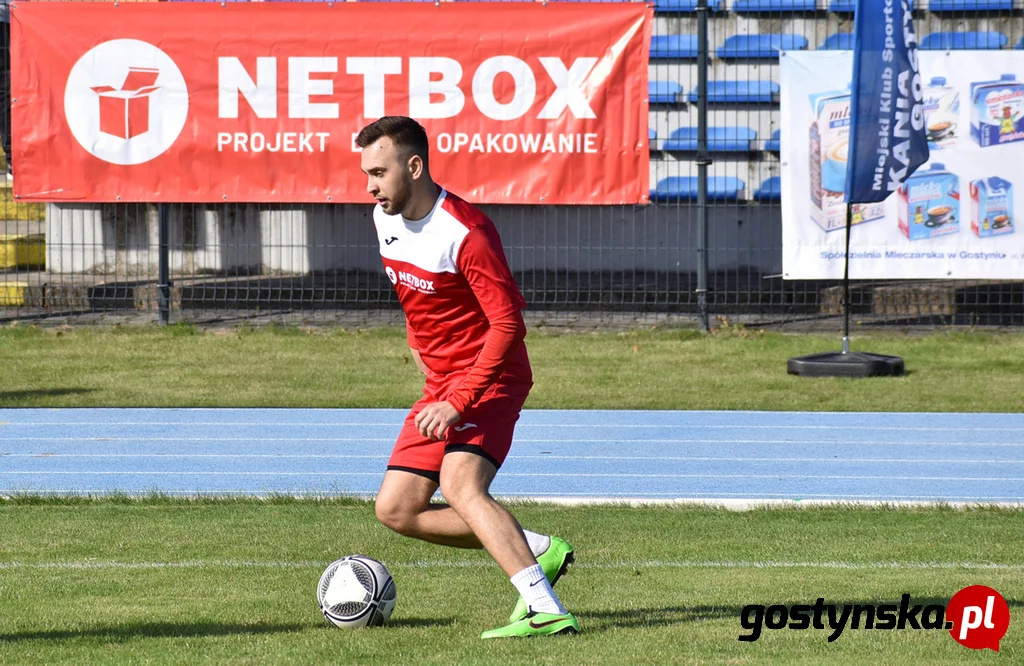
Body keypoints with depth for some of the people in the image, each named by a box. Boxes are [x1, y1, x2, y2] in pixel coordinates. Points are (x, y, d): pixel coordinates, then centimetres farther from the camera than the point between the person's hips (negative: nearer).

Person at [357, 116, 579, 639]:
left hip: (489, 380, -9)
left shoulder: (465, 233, -23)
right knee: (396, 509, 3)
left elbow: (508, 322, -26)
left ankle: (546, 612, -38)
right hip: (440, 387, 9)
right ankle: (537, 551, 7)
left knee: (461, 487, -31)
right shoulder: (385, 219, 4)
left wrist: (458, 401, -29)